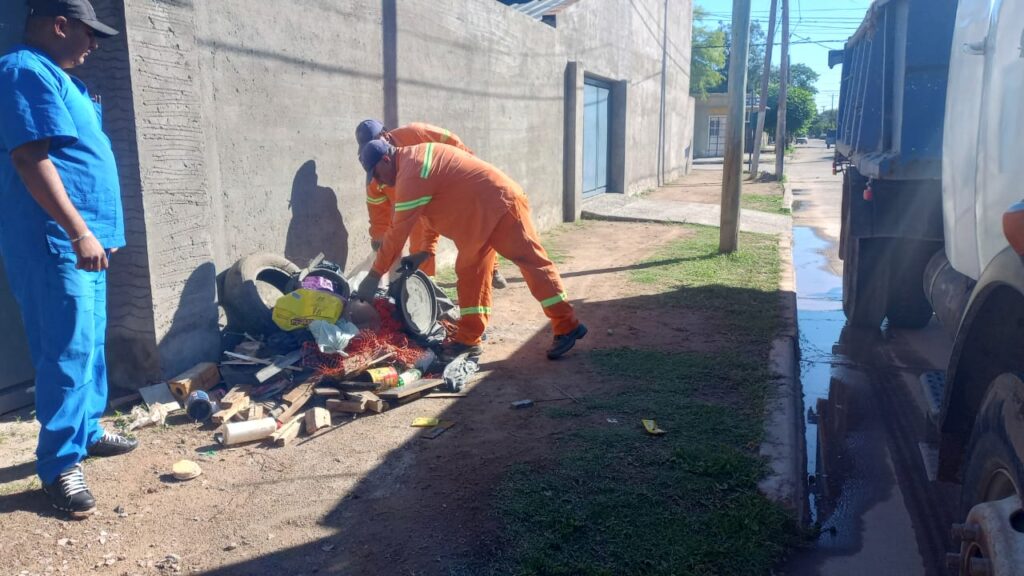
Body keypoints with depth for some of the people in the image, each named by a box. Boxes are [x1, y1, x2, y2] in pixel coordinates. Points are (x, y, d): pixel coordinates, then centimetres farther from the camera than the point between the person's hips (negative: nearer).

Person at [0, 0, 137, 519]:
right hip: (54, 243, -11)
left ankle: (86, 430, 30)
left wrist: (93, 231, 26)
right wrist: (78, 231, -26)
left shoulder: (56, 76, 20)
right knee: (68, 352, -9)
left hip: (81, 239, 11)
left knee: (90, 345, 17)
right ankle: (59, 465, -1)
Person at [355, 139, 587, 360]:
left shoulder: (411, 175, -19)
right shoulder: (414, 158, 12)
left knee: (532, 262, -6)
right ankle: (469, 339, 11)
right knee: (469, 272, 9)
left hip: (500, 202, -11)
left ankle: (567, 327, 0)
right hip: (481, 213, 11)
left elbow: (398, 231, -19)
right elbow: (437, 211, 20)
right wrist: (425, 252, 17)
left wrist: (375, 274, -12)